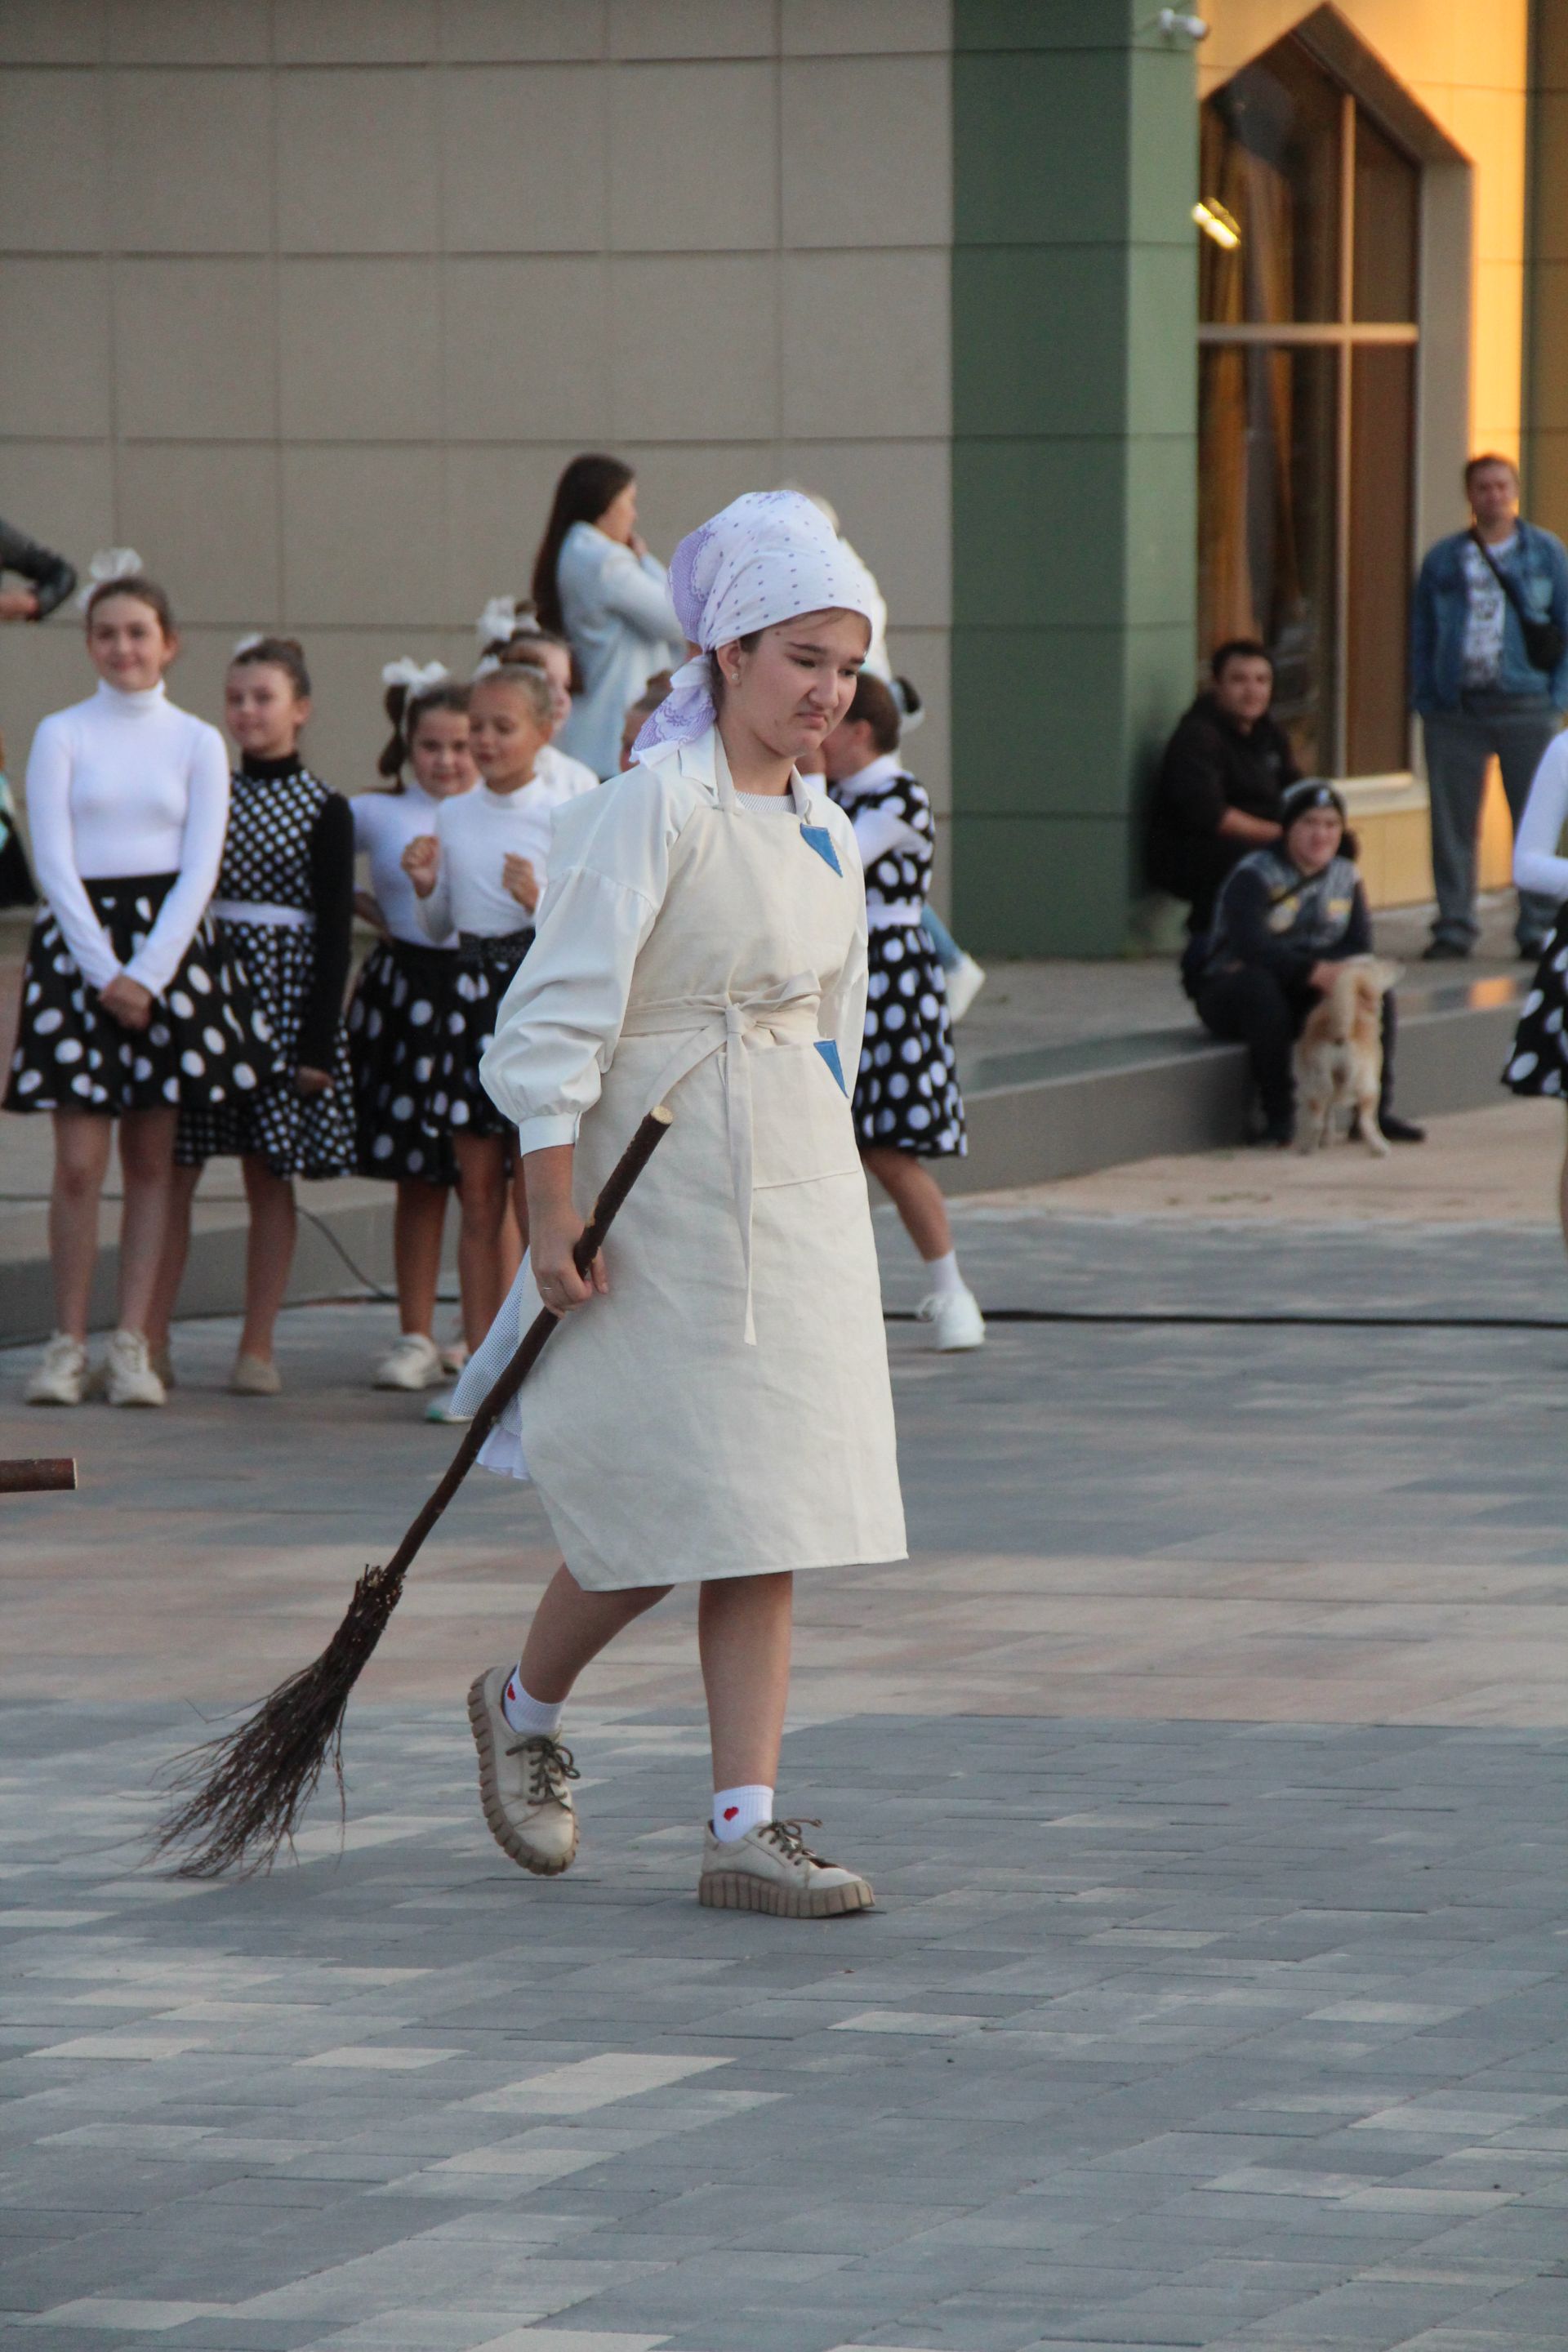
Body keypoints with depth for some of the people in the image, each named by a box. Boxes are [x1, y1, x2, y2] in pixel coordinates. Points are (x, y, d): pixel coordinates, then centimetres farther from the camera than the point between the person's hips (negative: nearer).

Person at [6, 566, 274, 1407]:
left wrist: (147, 974, -10)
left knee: (151, 1160, 2)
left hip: (168, 940, 1)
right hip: (78, 939, -1)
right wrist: (104, 971, -11)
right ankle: (67, 1344, 0)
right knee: (79, 1161, -7)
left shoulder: (197, 742, 7)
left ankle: (133, 1343, 4)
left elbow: (200, 867, 1)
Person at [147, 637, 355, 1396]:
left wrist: (318, 1040, -8)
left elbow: (335, 933, -1)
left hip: (281, 987, -3)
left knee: (270, 1177, 1)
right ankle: (151, 1342, -1)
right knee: (171, 1170, -2)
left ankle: (257, 1348, 7)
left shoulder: (324, 811, 1)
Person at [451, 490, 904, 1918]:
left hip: (799, 1194, 7)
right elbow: (558, 1019, -16)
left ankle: (747, 1830, 4)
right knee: (668, 1505, -3)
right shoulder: (657, 804, -13)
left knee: (768, 1514, 3)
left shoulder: (825, 832, 11)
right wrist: (556, 1221, -18)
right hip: (667, 1193, -7)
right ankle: (524, 1707, 25)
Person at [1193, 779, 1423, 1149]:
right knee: (1260, 987, -39)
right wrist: (1311, 971, -40)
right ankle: (1279, 1116, -34)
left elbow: (1359, 948, -2)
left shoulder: (1345, 877, 7)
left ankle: (1376, 1111, -16)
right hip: (1231, 988, -5)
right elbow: (1251, 945, -28)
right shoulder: (1253, 876, -13)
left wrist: (1330, 969, -24)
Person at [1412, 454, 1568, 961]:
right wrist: (1425, 698, 2)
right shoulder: (1443, 559, 11)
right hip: (1455, 706, 1)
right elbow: (1422, 634, 12)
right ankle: (1453, 927, 11)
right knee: (1452, 823, 2)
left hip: (1526, 706, -1)